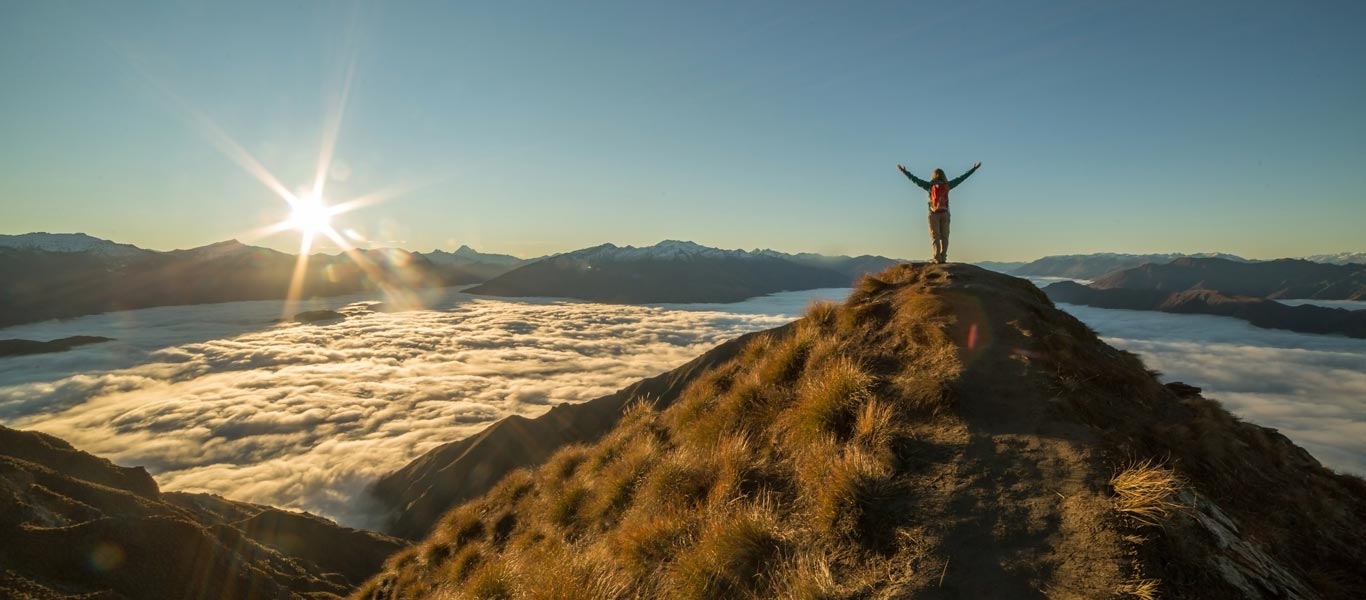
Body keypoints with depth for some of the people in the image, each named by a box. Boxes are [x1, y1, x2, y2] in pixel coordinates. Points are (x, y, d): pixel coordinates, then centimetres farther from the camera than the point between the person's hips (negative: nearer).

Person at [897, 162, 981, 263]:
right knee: (944, 236, 3)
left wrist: (904, 172, 1)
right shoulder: (947, 185, 3)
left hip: (934, 214, -2)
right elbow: (961, 178, 10)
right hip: (944, 213, 2)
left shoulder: (930, 185, -3)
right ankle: (943, 258, -3)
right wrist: (973, 169, 20)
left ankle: (937, 258, -12)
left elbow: (916, 180, -4)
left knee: (935, 236, -3)